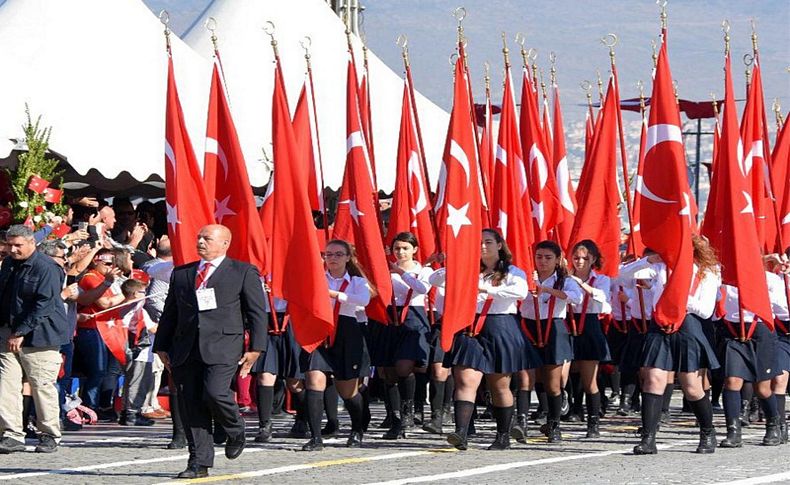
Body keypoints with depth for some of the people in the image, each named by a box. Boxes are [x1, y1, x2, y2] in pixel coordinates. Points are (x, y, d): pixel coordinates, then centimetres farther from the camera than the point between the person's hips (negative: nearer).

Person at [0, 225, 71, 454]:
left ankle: (50, 436, 11)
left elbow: (44, 304, -17)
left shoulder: (46, 268, -12)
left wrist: (21, 332, -18)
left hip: (38, 337, -7)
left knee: (42, 385, -1)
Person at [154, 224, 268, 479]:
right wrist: (162, 346, 14)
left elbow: (257, 312, 4)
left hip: (223, 347, -4)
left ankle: (235, 431, 9)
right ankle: (199, 463, 5)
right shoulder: (181, 274, 19)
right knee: (192, 405, 0)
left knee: (214, 393, -22)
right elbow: (169, 313, 21)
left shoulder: (244, 272, 7)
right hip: (186, 350, 4)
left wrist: (255, 348, -4)